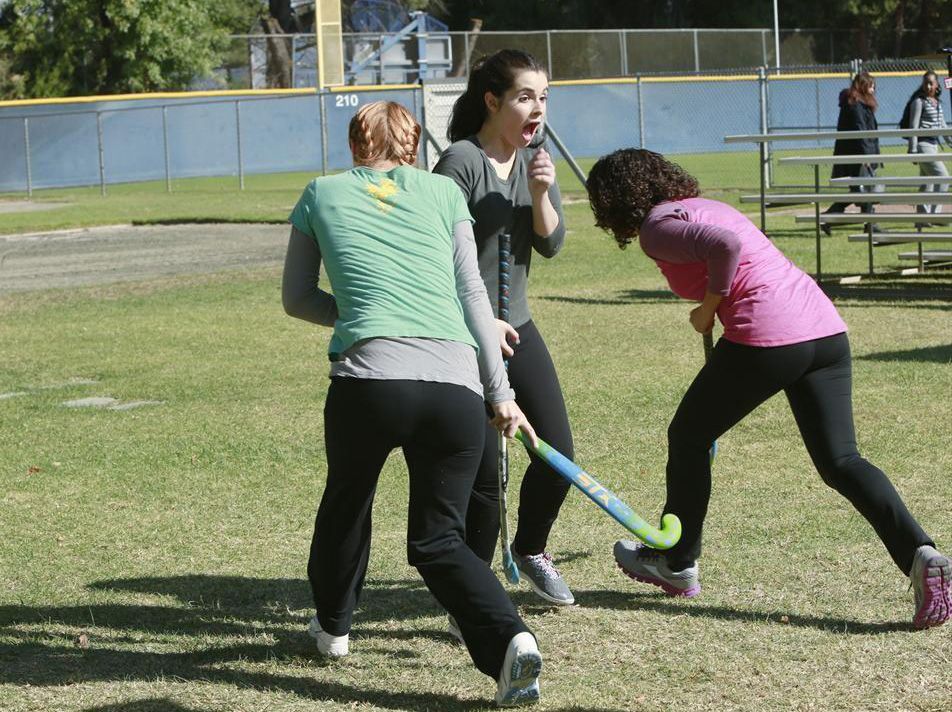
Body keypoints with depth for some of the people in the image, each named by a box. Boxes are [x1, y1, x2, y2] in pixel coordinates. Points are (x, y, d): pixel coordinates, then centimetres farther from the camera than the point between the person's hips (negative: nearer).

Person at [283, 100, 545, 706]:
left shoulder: (322, 194, 17)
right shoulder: (443, 191, 17)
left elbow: (296, 298, 24)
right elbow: (473, 294, 12)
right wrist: (500, 393, 13)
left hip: (370, 378, -1)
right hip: (457, 384, 1)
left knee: (347, 502, 28)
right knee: (439, 540, 10)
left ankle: (333, 625, 46)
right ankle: (510, 640, -14)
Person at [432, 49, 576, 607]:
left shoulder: (536, 162, 7)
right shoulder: (461, 162, -15)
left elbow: (552, 243, -1)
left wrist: (540, 195, -19)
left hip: (516, 328, 7)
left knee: (559, 455, 6)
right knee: (483, 472, -8)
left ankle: (531, 549, 33)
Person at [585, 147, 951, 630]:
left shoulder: (656, 227, -3)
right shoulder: (701, 205, 26)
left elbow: (724, 245, -19)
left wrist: (709, 306, -5)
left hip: (765, 336, -8)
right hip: (825, 329, 8)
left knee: (688, 437, 15)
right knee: (840, 461, 3)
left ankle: (675, 564, 30)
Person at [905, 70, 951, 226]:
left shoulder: (937, 103, 16)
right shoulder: (919, 101, -8)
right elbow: (913, 126, -11)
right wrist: (913, 150, -15)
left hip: (933, 145, 8)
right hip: (923, 144, -8)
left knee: (927, 184, 8)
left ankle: (921, 219, 11)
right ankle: (934, 213, -12)